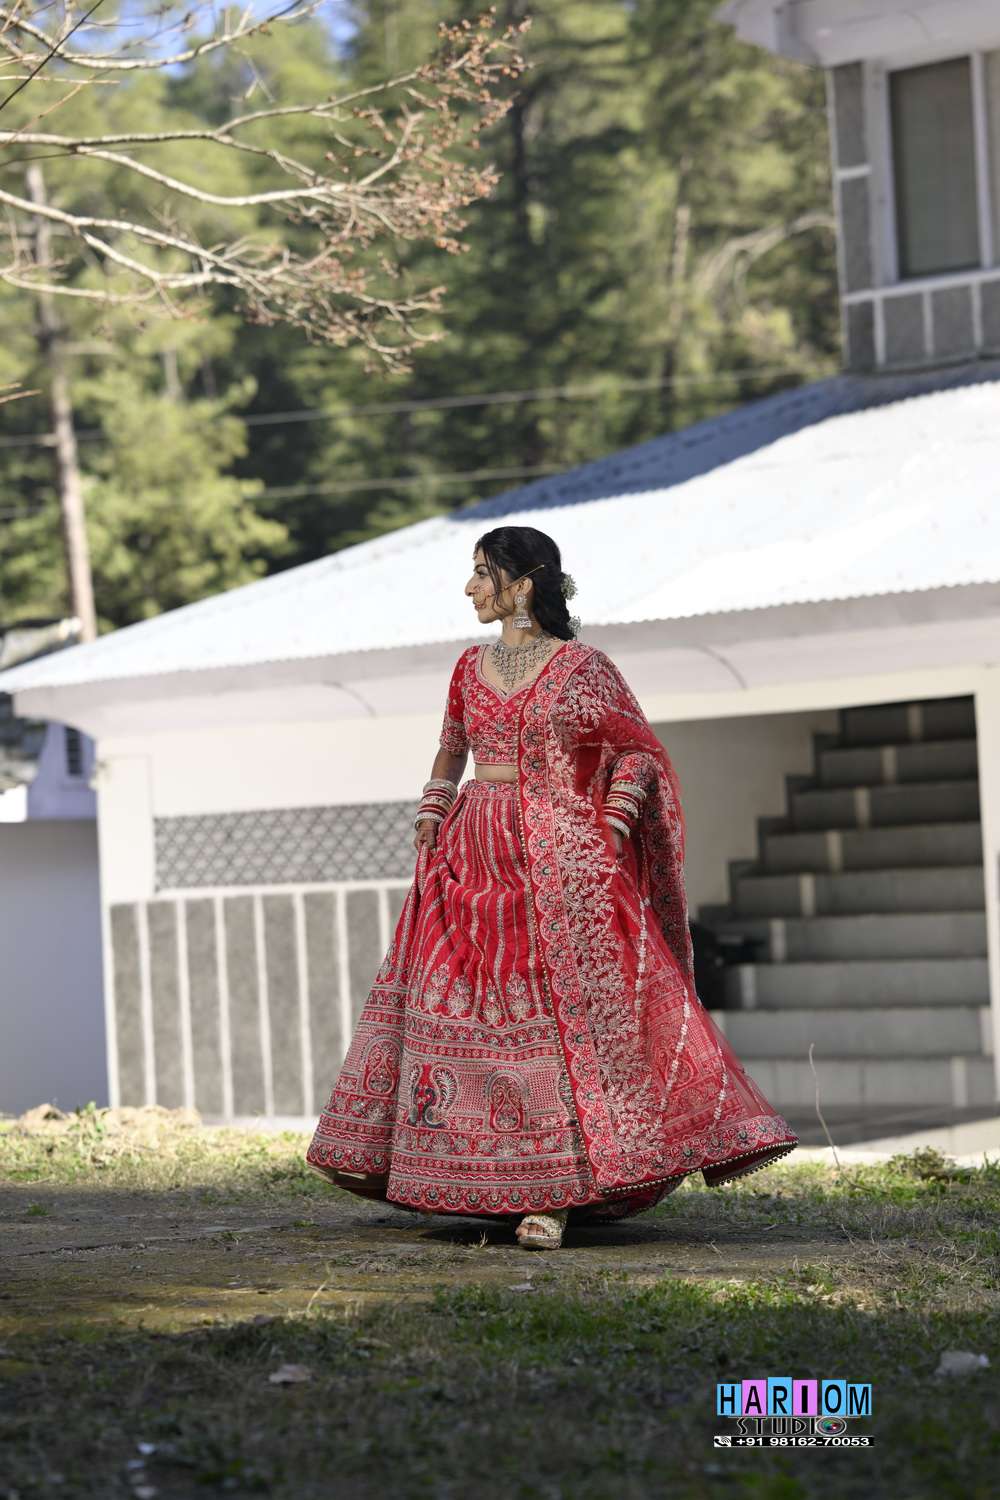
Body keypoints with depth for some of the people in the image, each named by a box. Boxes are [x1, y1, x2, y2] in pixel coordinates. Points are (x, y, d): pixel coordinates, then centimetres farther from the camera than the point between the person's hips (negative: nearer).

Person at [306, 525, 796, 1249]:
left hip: (559, 860, -6)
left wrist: (608, 830, -11)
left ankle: (556, 1192, -6)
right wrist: (430, 817, 13)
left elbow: (638, 751, 0)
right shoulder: (472, 666, 12)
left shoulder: (582, 666, -3)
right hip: (475, 857, 6)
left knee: (568, 1008, -9)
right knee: (451, 1001, 3)